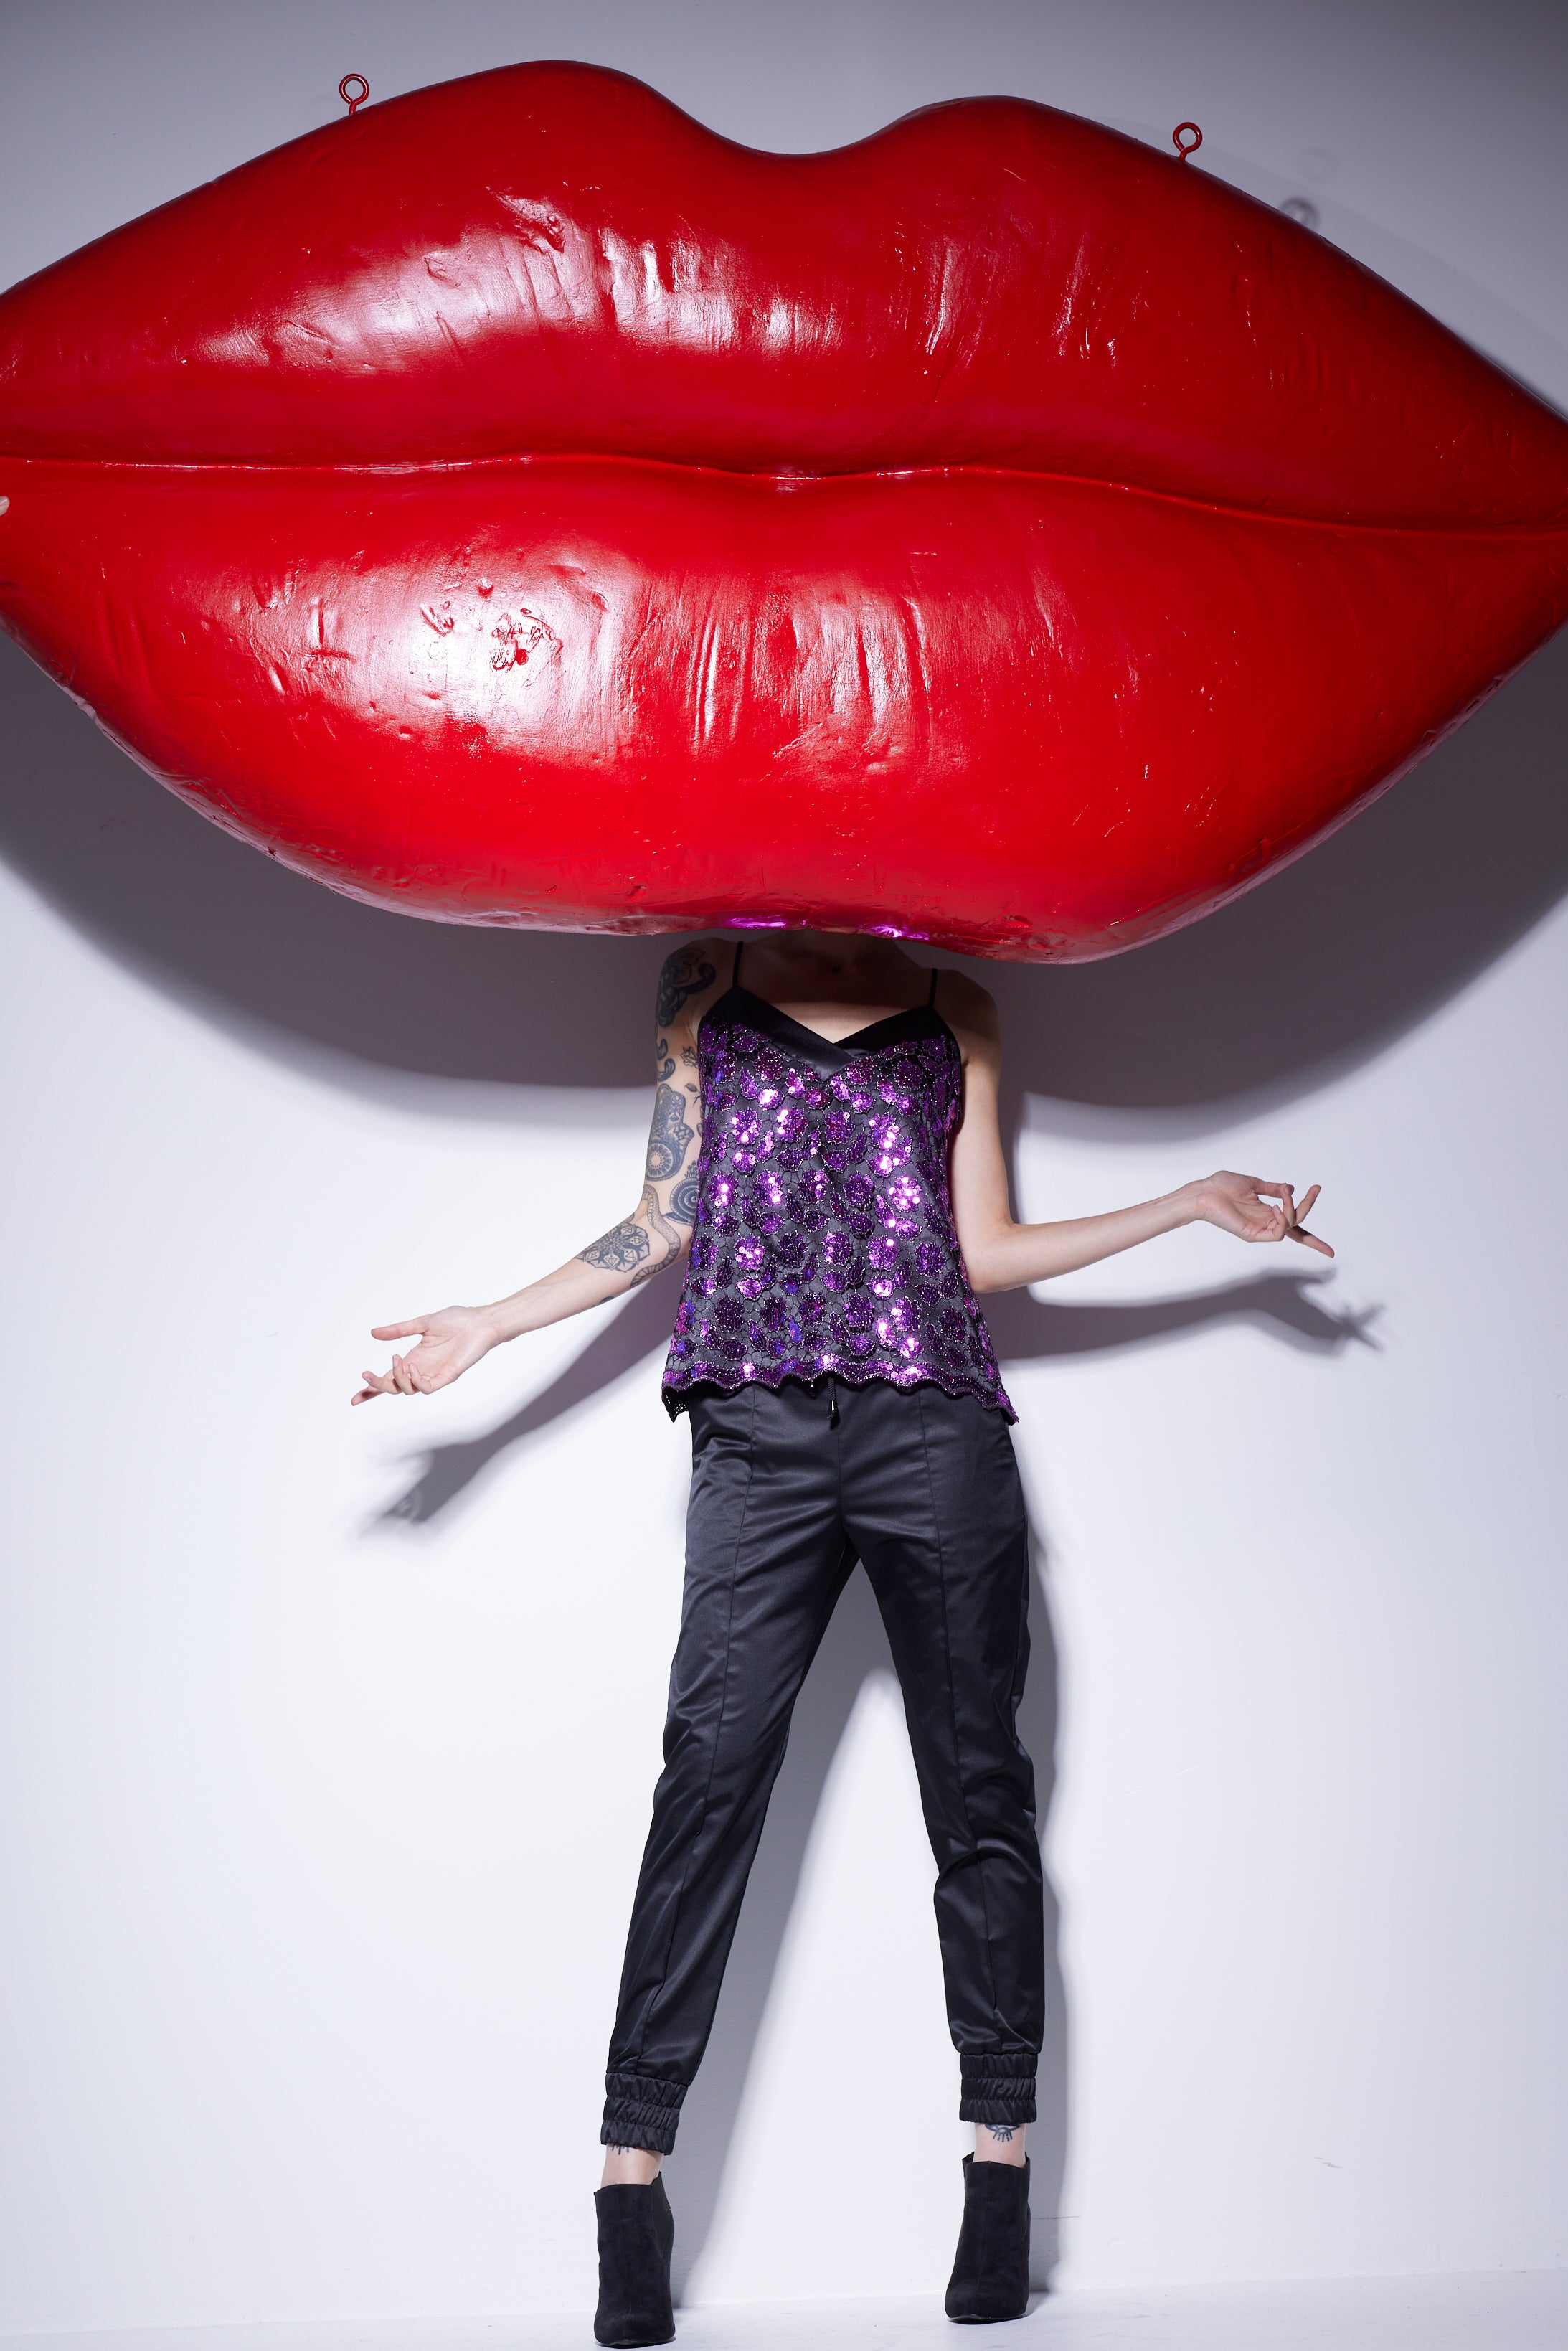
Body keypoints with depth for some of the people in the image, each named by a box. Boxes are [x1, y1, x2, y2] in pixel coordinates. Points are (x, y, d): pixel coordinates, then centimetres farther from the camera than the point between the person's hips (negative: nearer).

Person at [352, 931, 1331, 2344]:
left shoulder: (955, 1010, 18)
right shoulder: (708, 984, 17)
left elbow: (983, 1252, 15)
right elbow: (666, 1223, 15)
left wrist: (1195, 1204, 13)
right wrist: (488, 1327, 9)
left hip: (938, 1419, 1)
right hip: (762, 1422, -1)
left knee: (977, 1781, 0)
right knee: (712, 1768, -9)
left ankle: (1002, 2159, 8)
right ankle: (634, 2167, -4)